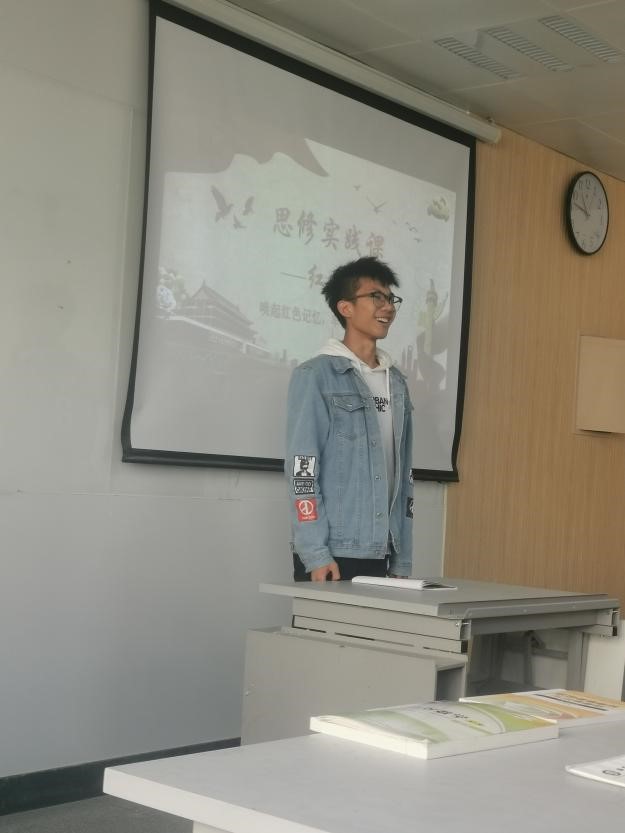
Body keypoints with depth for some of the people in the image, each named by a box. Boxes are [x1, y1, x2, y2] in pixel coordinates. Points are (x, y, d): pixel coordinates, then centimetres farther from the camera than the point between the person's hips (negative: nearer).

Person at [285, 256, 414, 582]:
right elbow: (301, 470, -10)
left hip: (379, 555, 6)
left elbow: (403, 474, 14)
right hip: (330, 553, -5)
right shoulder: (315, 376, -4)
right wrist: (316, 554, -16)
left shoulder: (396, 383, 14)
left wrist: (402, 560, 10)